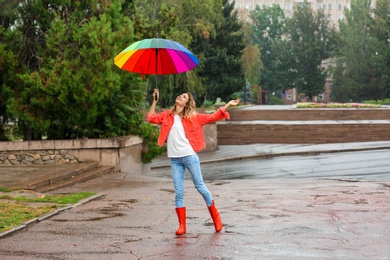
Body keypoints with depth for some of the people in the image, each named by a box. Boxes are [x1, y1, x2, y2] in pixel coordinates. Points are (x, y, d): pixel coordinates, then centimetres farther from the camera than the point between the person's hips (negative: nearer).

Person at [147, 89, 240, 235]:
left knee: (200, 187, 3)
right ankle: (182, 226, 7)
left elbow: (212, 117, 5)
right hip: (175, 159, 2)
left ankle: (215, 216, 20)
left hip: (190, 156, -2)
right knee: (178, 192, 2)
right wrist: (155, 100, 18)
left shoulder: (192, 117, 3)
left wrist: (228, 105, 3)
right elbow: (151, 118, 19)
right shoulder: (167, 116, 10)